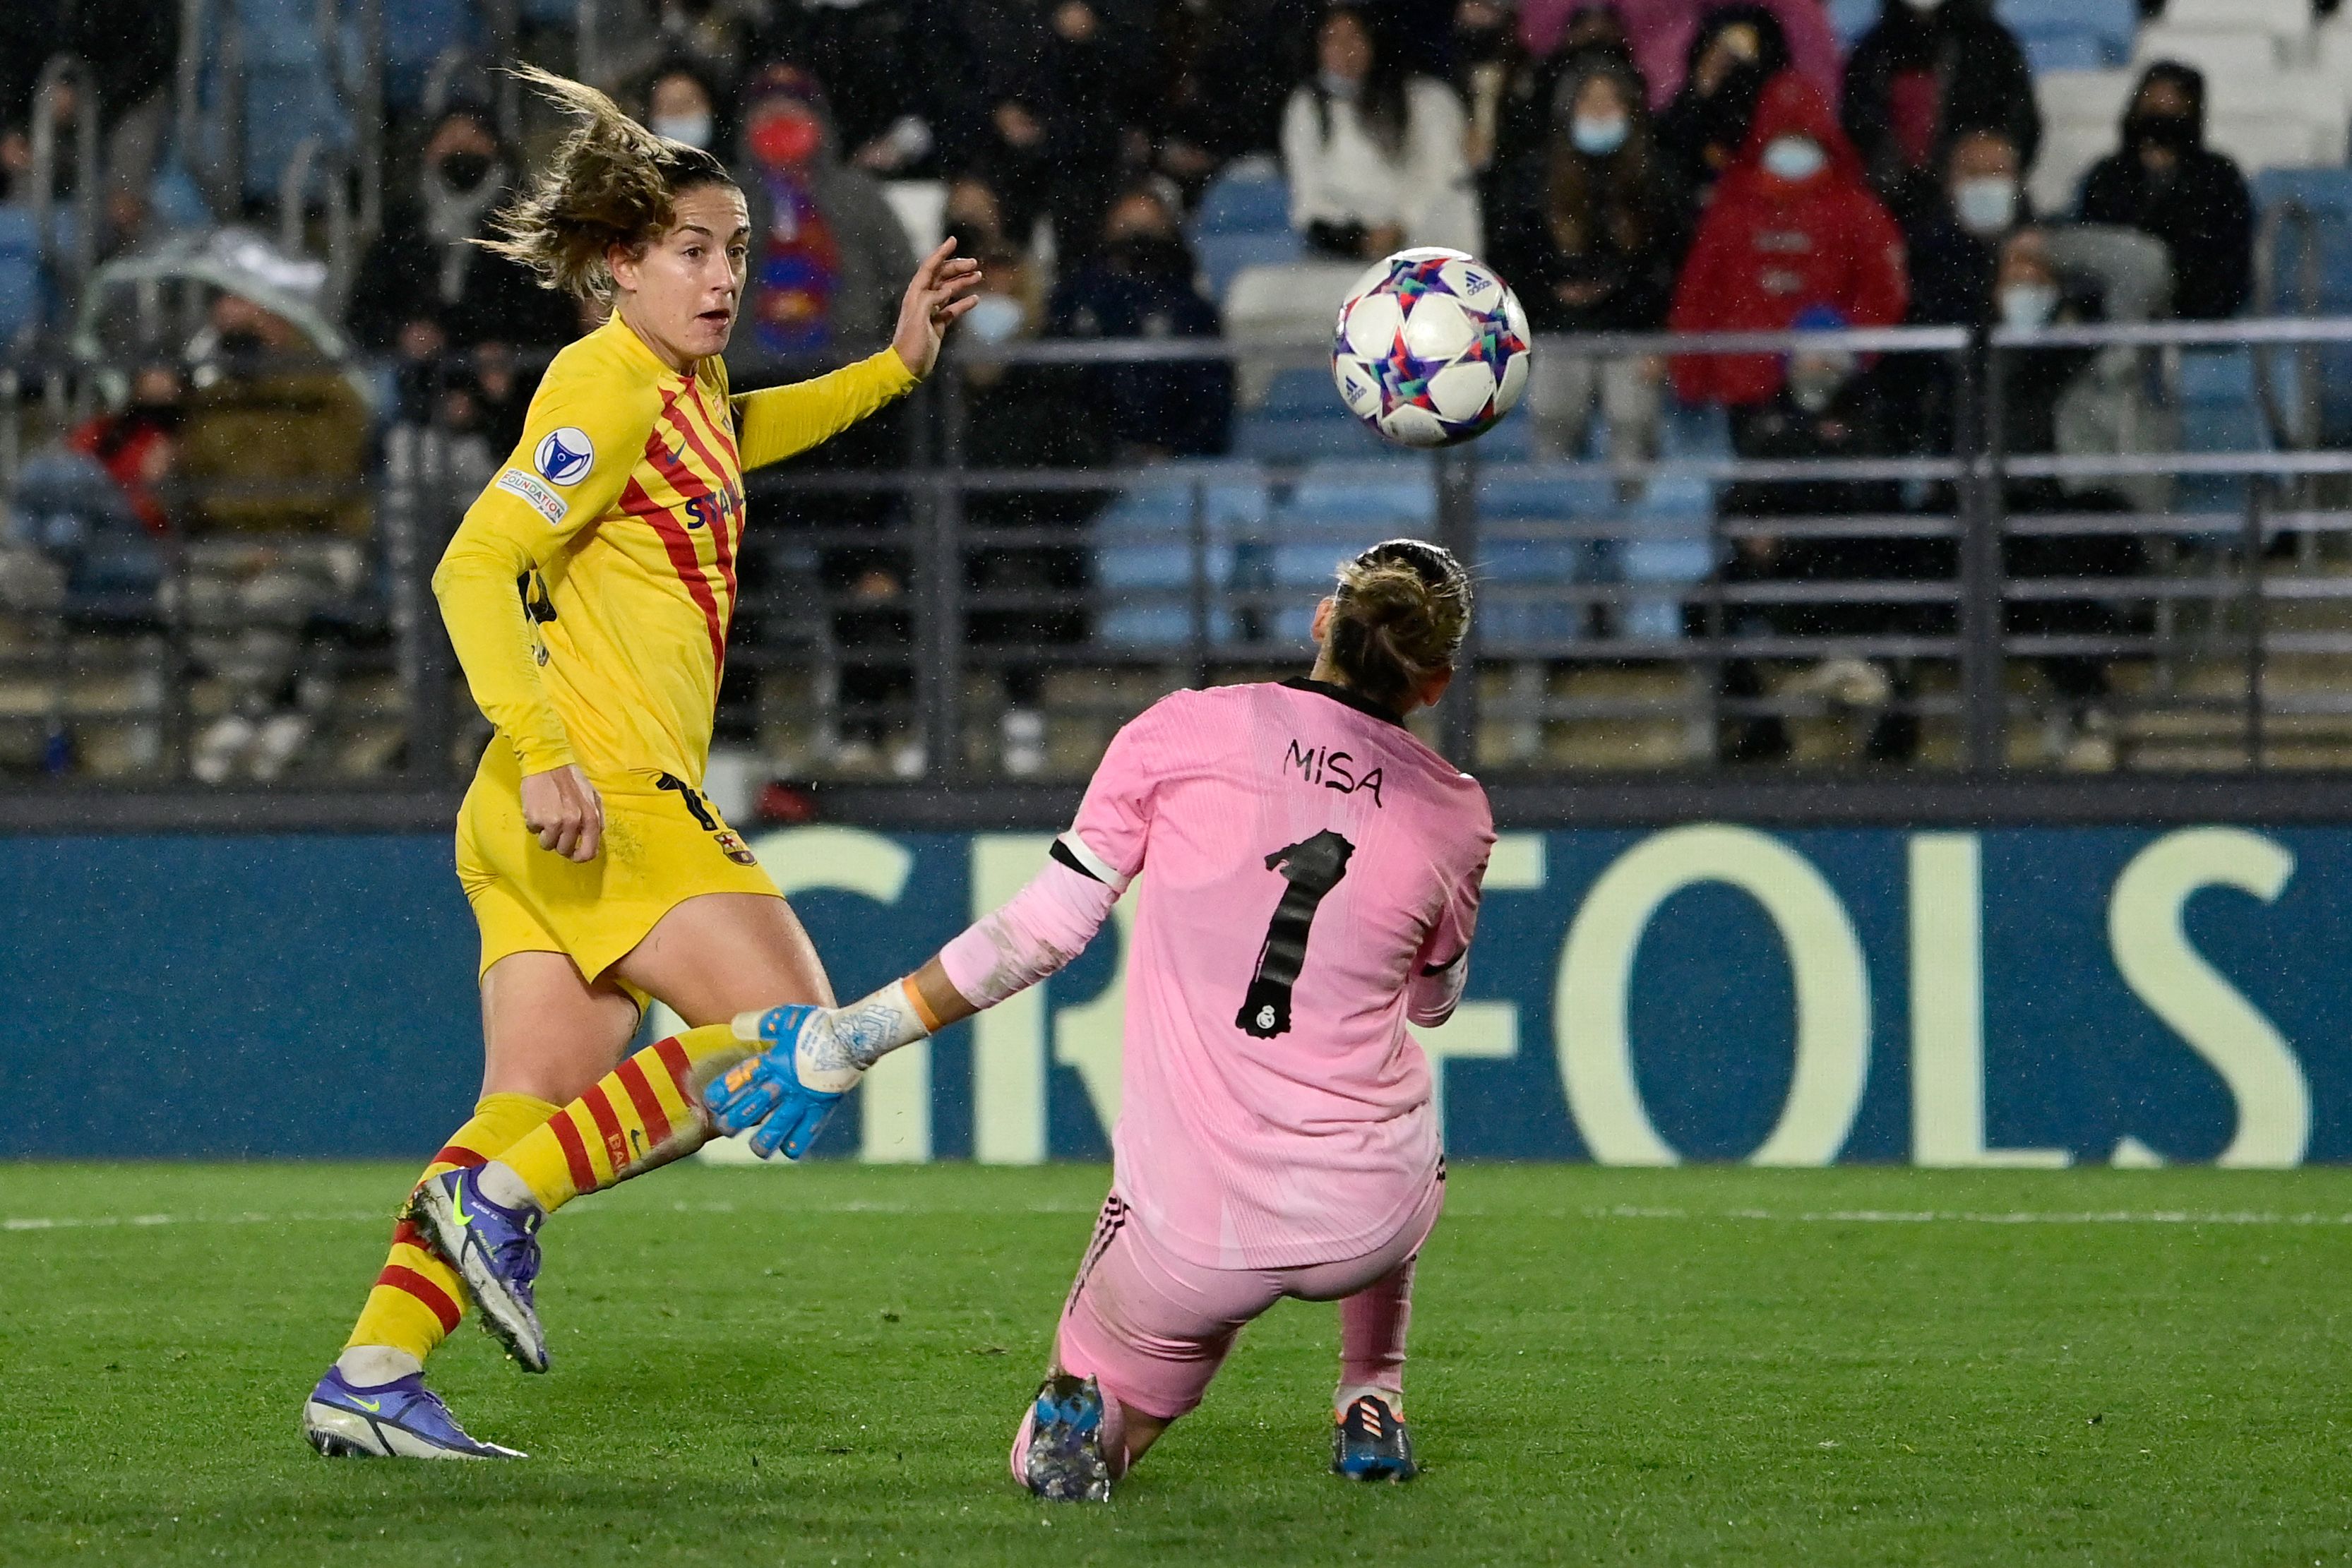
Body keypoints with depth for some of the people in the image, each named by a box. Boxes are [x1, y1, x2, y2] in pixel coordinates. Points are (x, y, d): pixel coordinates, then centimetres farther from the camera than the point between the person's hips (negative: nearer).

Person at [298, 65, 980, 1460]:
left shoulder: (688, 384, 19)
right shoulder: (607, 389, -10)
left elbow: (724, 449, 46)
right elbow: (476, 568, -18)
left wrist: (894, 368, 37)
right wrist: (545, 753, -28)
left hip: (559, 819, 9)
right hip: (597, 795, -9)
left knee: (533, 1116, 5)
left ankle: (372, 1379, 2)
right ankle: (498, 1204, -14)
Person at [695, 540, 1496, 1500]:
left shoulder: (1190, 729, -2)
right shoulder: (1457, 815, 3)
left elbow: (1041, 930, -4)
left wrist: (850, 1039, 4)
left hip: (1189, 1232, -2)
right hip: (1368, 1219, 2)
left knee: (1055, 1459, 21)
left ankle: (1089, 1414, -14)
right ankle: (1371, 1409, 28)